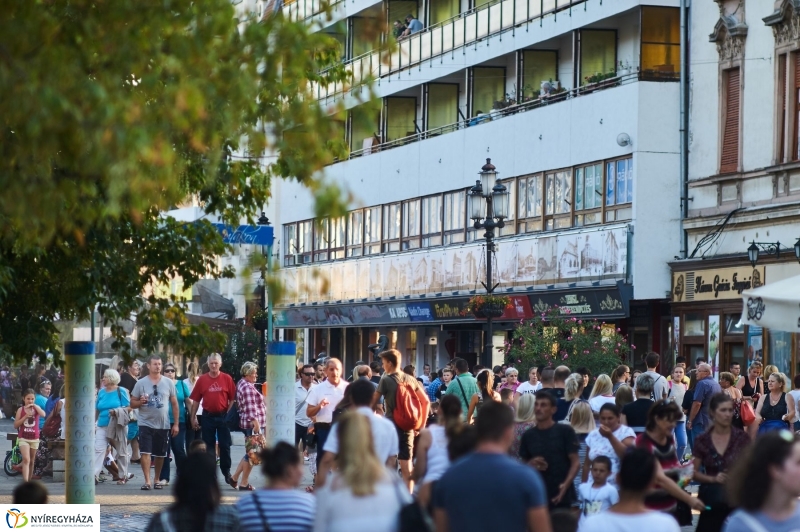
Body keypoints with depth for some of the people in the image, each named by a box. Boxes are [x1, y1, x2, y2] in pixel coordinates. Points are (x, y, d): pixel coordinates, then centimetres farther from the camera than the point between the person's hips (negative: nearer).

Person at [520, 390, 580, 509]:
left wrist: (566, 484, -19)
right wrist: (531, 464, -6)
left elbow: (575, 463, -4)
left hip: (561, 496, -3)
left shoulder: (565, 431, -3)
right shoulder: (528, 435, 9)